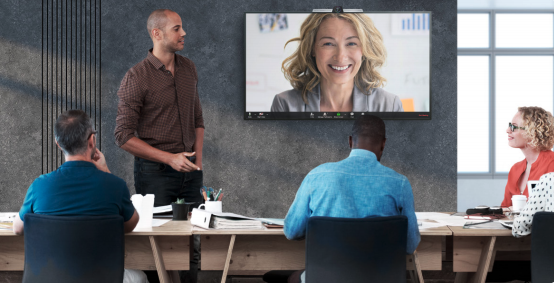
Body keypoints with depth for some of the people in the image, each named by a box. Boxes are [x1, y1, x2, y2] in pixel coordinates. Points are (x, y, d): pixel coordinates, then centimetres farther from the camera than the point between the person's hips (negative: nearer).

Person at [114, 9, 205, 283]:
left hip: (189, 172, 5)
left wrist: (198, 159, 5)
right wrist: (170, 158, -16)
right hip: (155, 173, -5)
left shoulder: (188, 68, 8)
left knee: (193, 243, 7)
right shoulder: (136, 78, -11)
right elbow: (124, 136, -12)